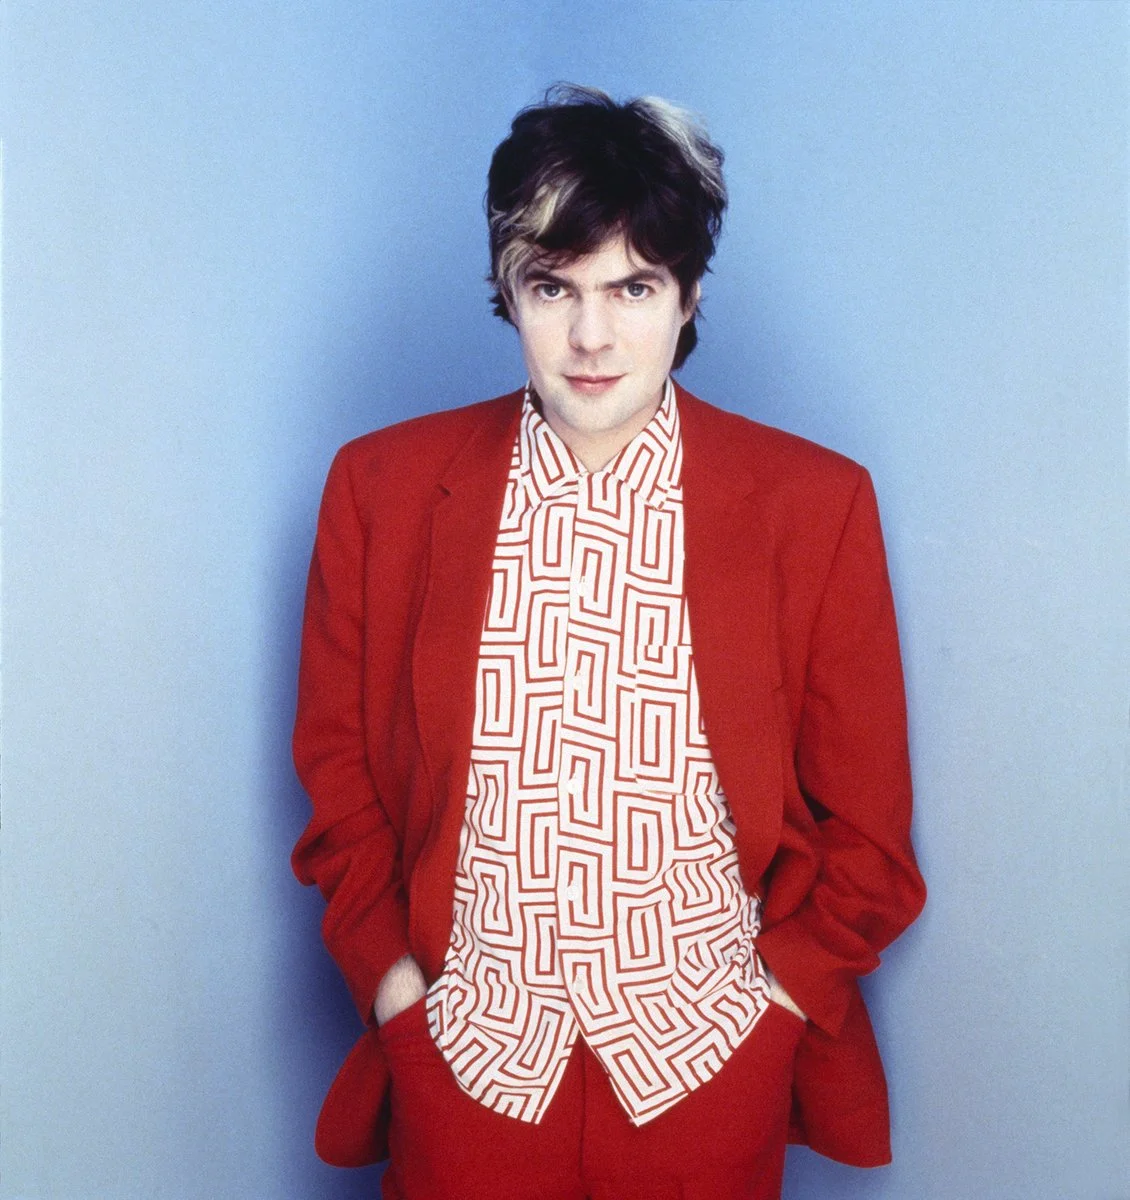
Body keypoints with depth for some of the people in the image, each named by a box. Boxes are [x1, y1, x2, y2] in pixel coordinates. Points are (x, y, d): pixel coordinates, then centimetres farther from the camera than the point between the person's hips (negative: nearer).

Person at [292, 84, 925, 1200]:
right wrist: (388, 974, -2)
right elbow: (334, 762, 5)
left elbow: (865, 813, 0)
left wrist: (781, 992, -4)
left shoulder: (815, 502, -8)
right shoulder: (382, 485, -4)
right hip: (466, 1047, 1)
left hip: (708, 1058, 0)